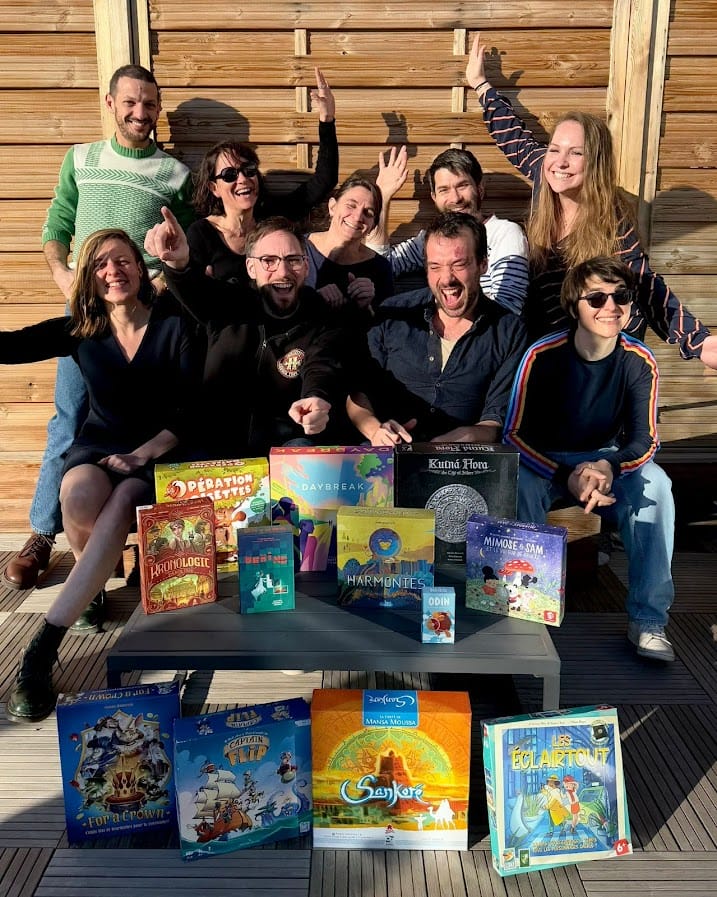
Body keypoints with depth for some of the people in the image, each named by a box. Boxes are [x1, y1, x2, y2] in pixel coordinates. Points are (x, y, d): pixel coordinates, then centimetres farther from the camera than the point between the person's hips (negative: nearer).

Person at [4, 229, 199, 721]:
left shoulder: (174, 324, -4)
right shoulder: (80, 330, 5)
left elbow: (194, 408, -7)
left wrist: (141, 455, -17)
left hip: (160, 451, -2)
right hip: (98, 445, 2)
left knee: (117, 510, -34)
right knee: (79, 496, -33)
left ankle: (42, 650, -31)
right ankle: (92, 586, 1)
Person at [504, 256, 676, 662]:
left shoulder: (640, 362, -12)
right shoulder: (543, 355, -19)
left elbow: (645, 438, -12)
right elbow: (515, 433, -19)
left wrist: (609, 466, -36)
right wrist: (567, 477, -35)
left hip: (606, 459, 2)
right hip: (544, 460, -2)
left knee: (655, 482, -28)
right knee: (520, 483, -36)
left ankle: (648, 619, -21)